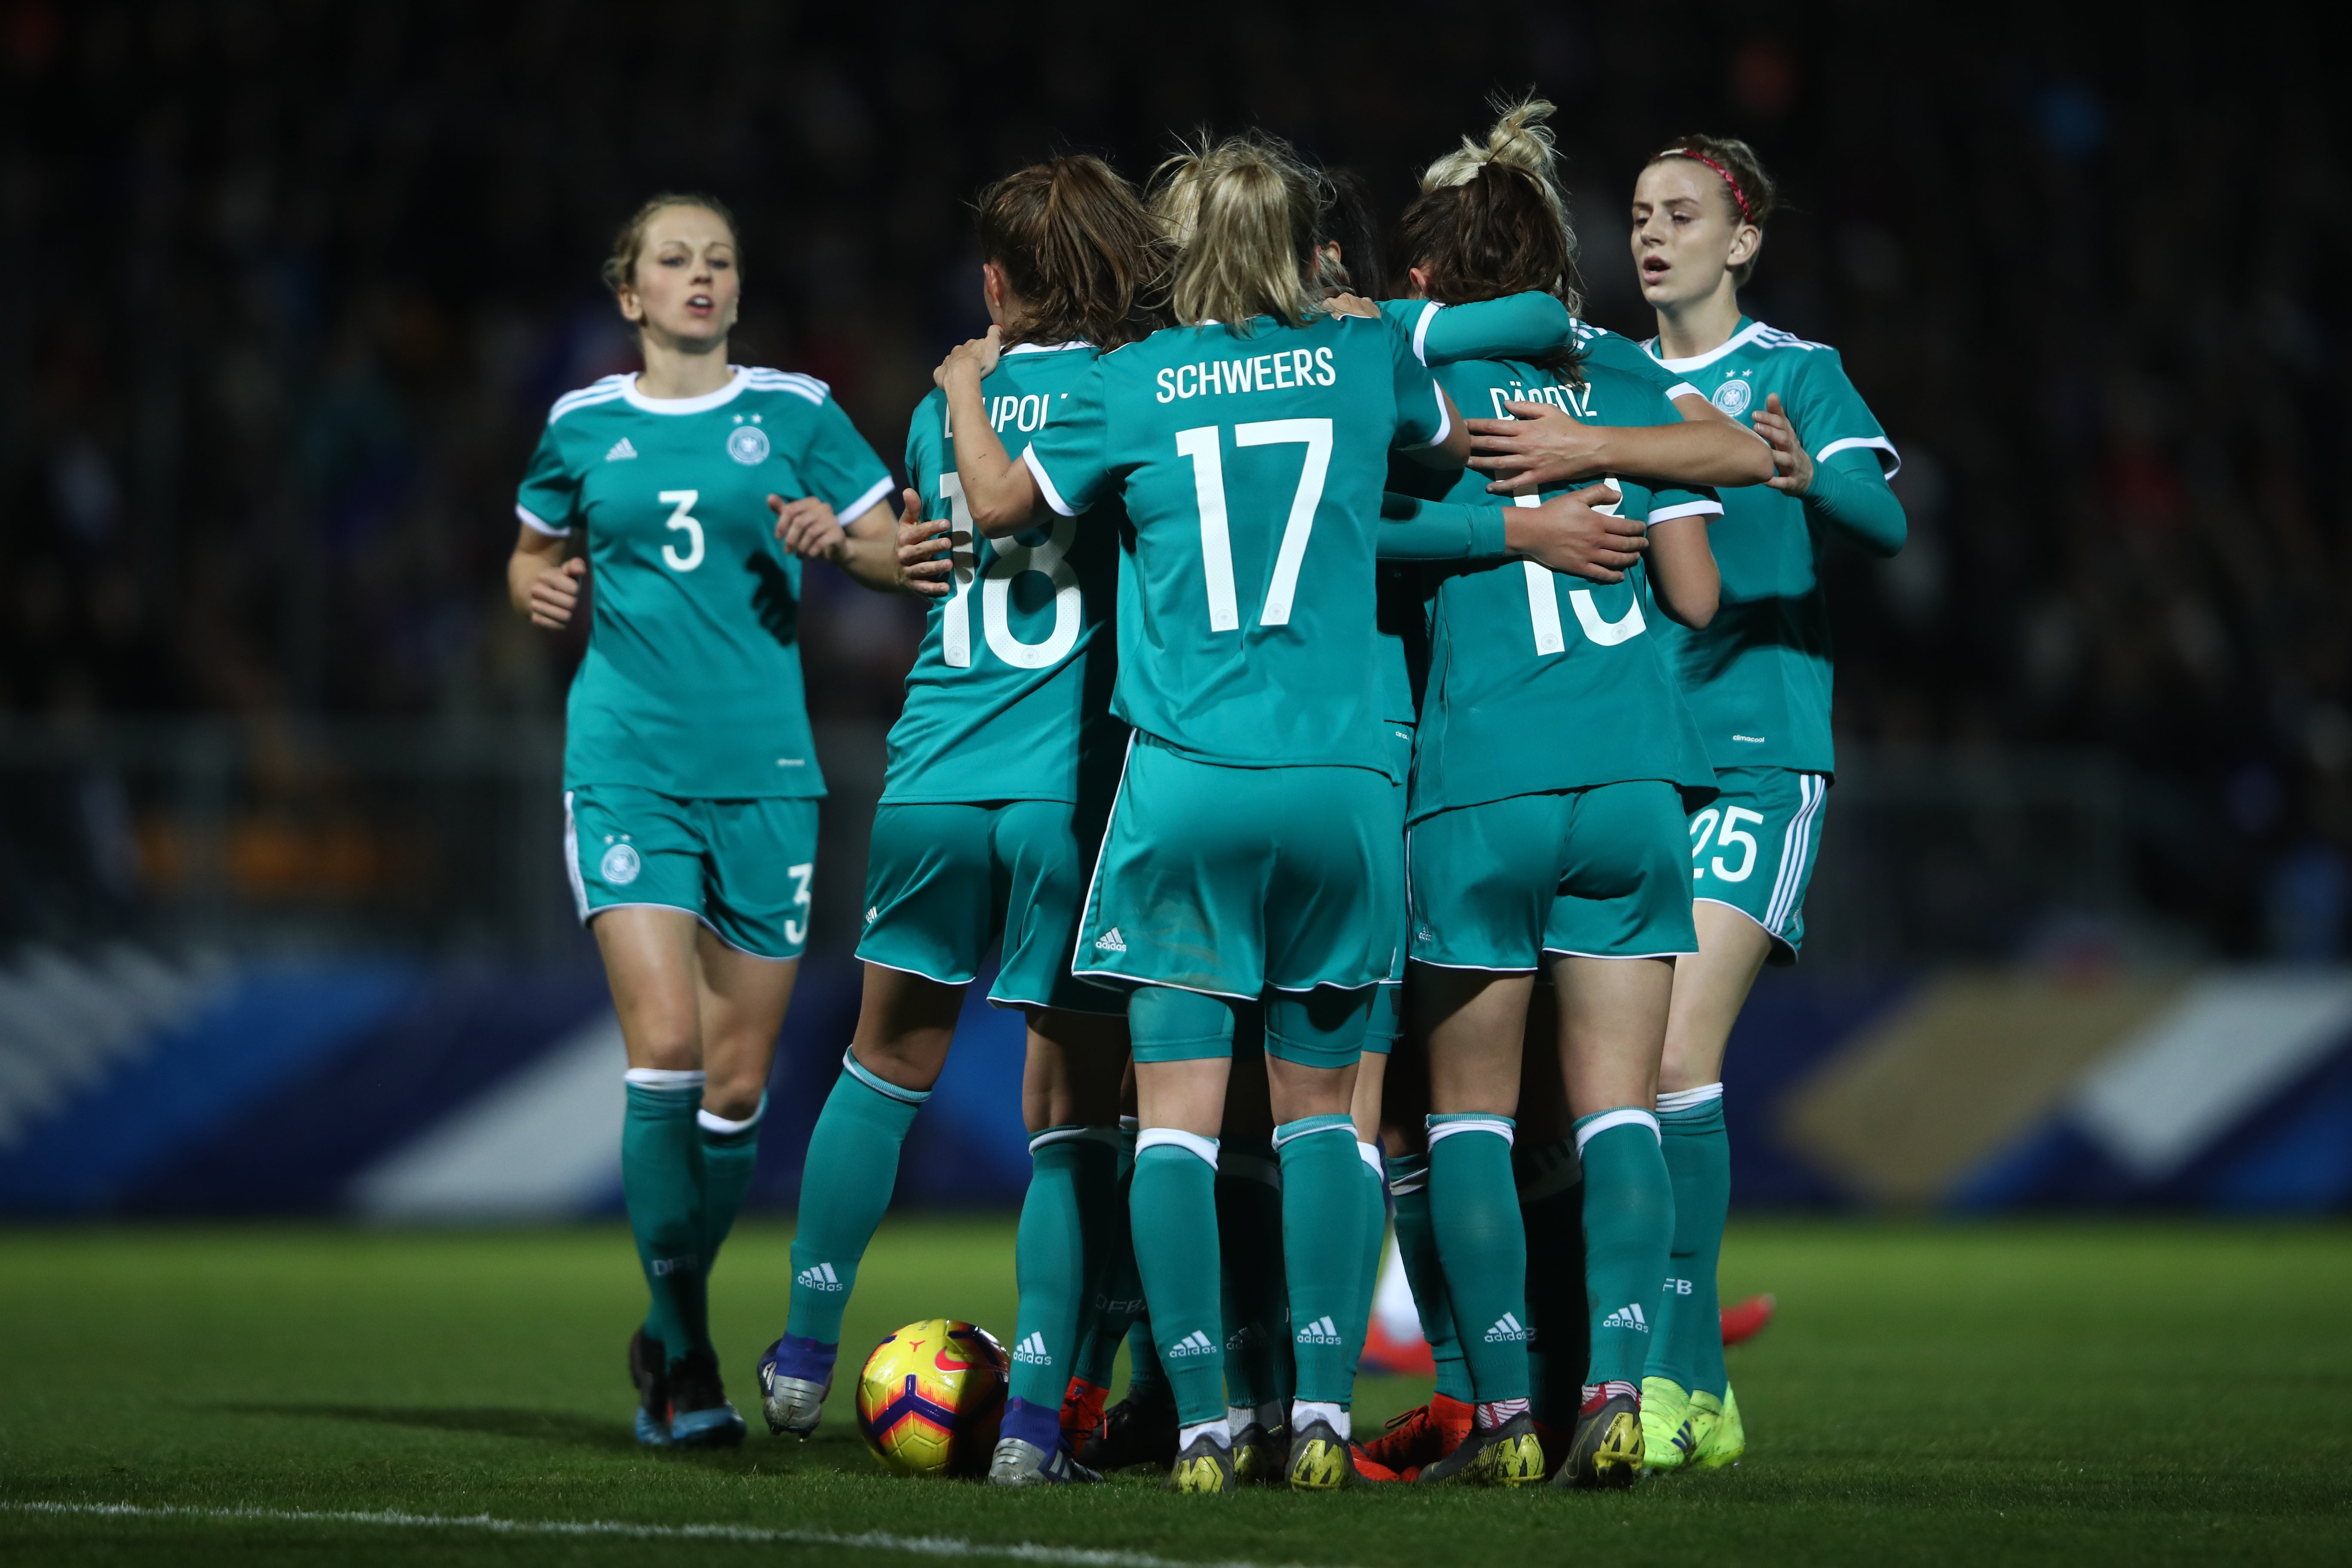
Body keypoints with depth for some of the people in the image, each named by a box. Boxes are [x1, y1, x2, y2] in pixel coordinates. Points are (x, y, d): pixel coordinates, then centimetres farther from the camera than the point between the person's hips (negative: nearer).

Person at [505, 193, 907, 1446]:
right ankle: (685, 1359, -7)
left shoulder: (793, 413, 6)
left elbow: (904, 555, 8)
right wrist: (537, 589, 2)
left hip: (762, 767, 1)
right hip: (626, 763, -1)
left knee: (738, 1081, 2)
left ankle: (667, 1339, 23)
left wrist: (839, 538, -12)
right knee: (665, 1049, -16)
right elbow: (532, 554, 24)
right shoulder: (583, 425, 9)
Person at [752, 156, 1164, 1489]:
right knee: (1073, 1114, 3)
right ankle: (1035, 1416, -2)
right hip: (1077, 786, -3)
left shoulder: (947, 403, 10)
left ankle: (806, 1352, 29)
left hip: (935, 781, 3)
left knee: (890, 1057, 23)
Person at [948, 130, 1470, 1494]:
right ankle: (1323, 1406, 1)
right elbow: (1457, 443, 30)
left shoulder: (1139, 383, 3)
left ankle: (1203, 1421, -8)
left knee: (1178, 1111, 0)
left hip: (1186, 782, -1)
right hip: (1341, 777, 1)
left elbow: (998, 502, 17)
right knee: (1320, 1104, 11)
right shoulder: (1365, 358, 7)